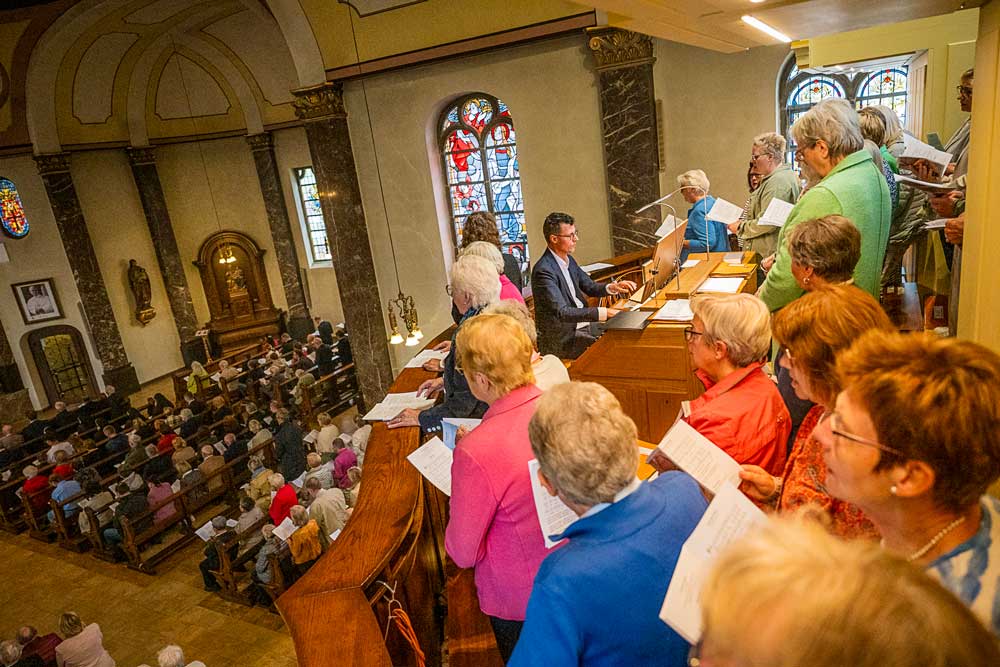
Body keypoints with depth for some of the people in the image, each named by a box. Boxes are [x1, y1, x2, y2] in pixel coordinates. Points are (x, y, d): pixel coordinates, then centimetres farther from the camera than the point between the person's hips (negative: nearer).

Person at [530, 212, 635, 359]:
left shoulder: (568, 260, 7)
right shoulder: (543, 270, -22)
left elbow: (590, 287, 16)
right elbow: (561, 312, -28)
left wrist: (613, 287, -4)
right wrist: (603, 313, -32)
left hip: (582, 324, 9)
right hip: (562, 338, -9)